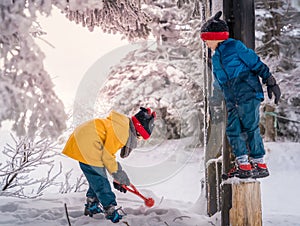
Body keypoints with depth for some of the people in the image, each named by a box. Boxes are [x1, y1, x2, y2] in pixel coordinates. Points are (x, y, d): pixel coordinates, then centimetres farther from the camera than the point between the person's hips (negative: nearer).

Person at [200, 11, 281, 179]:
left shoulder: (235, 46, -5)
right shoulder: (215, 58, 17)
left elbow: (257, 63, -5)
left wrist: (270, 82, -7)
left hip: (248, 94, -7)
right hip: (232, 100, 8)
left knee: (250, 128, -7)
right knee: (233, 130, 3)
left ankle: (260, 164, 0)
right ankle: (243, 164, 11)